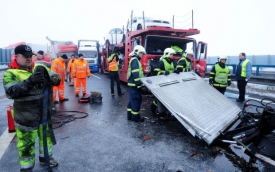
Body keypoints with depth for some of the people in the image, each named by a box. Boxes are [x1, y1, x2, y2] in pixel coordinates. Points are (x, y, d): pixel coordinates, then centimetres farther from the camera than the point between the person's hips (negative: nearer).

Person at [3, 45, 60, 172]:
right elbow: (11, 92, -23)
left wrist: (53, 79, -23)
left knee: (46, 135, 22)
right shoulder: (11, 73, -9)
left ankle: (45, 157, 45)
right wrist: (29, 82, -35)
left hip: (44, 112, 5)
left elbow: (56, 77, 1)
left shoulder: (40, 67, 3)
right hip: (26, 116, -5)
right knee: (26, 143, 8)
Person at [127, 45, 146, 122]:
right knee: (136, 100, -3)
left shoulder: (135, 60, 20)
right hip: (135, 84, -11)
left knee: (132, 100, 14)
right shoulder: (135, 60, -13)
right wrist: (139, 83, -25)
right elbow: (135, 73, -23)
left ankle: (130, 115, 22)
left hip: (133, 84, 11)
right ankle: (135, 117, 6)